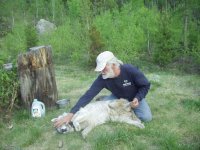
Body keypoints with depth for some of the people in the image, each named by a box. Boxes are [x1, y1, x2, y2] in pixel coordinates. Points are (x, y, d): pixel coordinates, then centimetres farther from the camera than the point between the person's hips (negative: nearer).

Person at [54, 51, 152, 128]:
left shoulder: (130, 70, -34)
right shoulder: (102, 78, -27)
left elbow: (145, 86, -17)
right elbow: (88, 95, -31)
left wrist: (137, 98, -35)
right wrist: (71, 114, -38)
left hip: (134, 98, -2)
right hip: (118, 97, 2)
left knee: (146, 117, -22)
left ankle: (130, 108, 9)